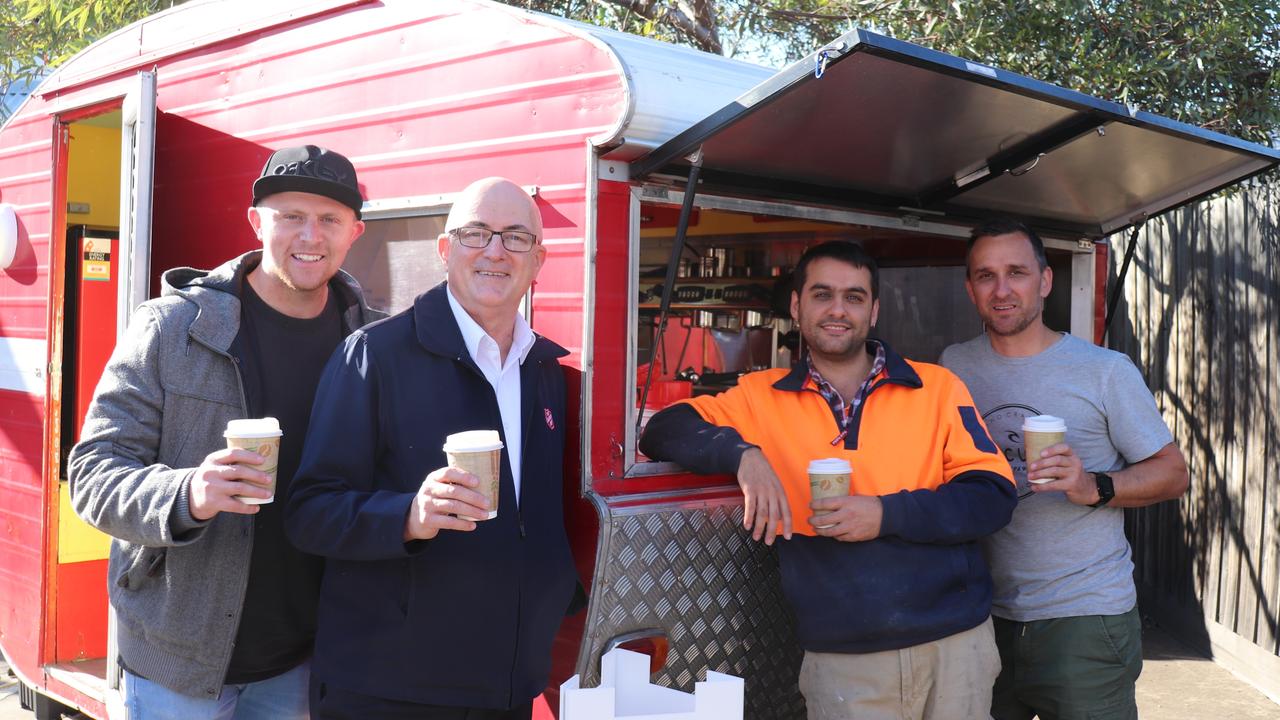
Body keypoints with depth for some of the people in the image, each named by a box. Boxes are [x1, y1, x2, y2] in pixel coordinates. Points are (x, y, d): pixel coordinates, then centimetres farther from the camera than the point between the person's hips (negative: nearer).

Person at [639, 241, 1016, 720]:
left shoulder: (937, 387, 2)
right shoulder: (761, 398, 4)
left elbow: (994, 496, -2)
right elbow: (663, 431, -2)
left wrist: (888, 513, -17)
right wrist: (742, 452, -20)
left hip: (956, 644, 1)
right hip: (840, 659, 0)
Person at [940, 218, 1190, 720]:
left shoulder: (1106, 371, -4)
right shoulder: (955, 366, 5)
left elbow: (1173, 473, -2)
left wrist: (1094, 487, -20)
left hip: (1086, 619, -3)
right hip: (986, 616, 3)